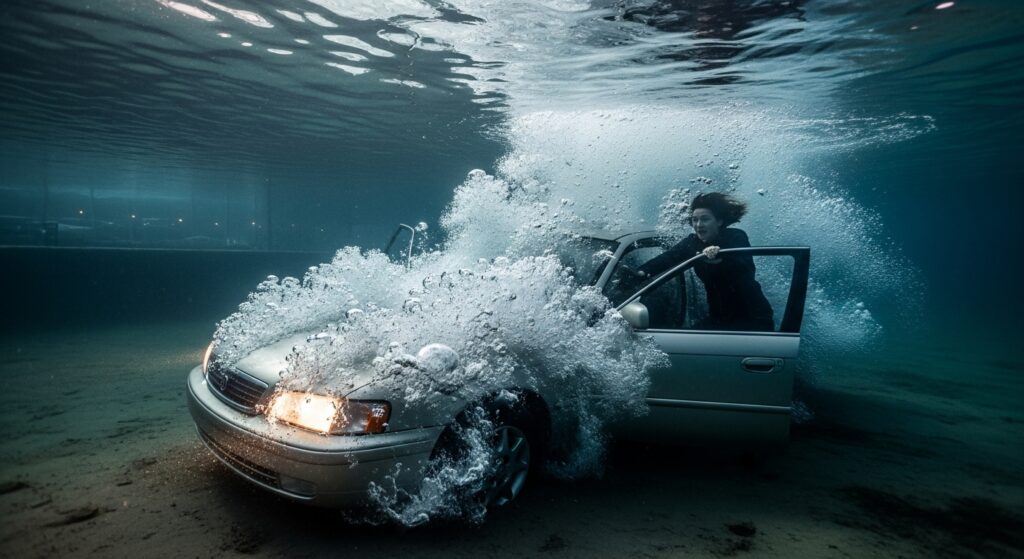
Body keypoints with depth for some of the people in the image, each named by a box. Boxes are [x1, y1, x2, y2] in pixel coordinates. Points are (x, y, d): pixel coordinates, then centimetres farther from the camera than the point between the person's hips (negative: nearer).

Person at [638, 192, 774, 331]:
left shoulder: (736, 237, -13)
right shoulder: (692, 242, -1)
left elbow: (746, 270, -32)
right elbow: (667, 257, -17)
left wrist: (721, 257, -52)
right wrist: (643, 272, -36)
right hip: (719, 318, 4)